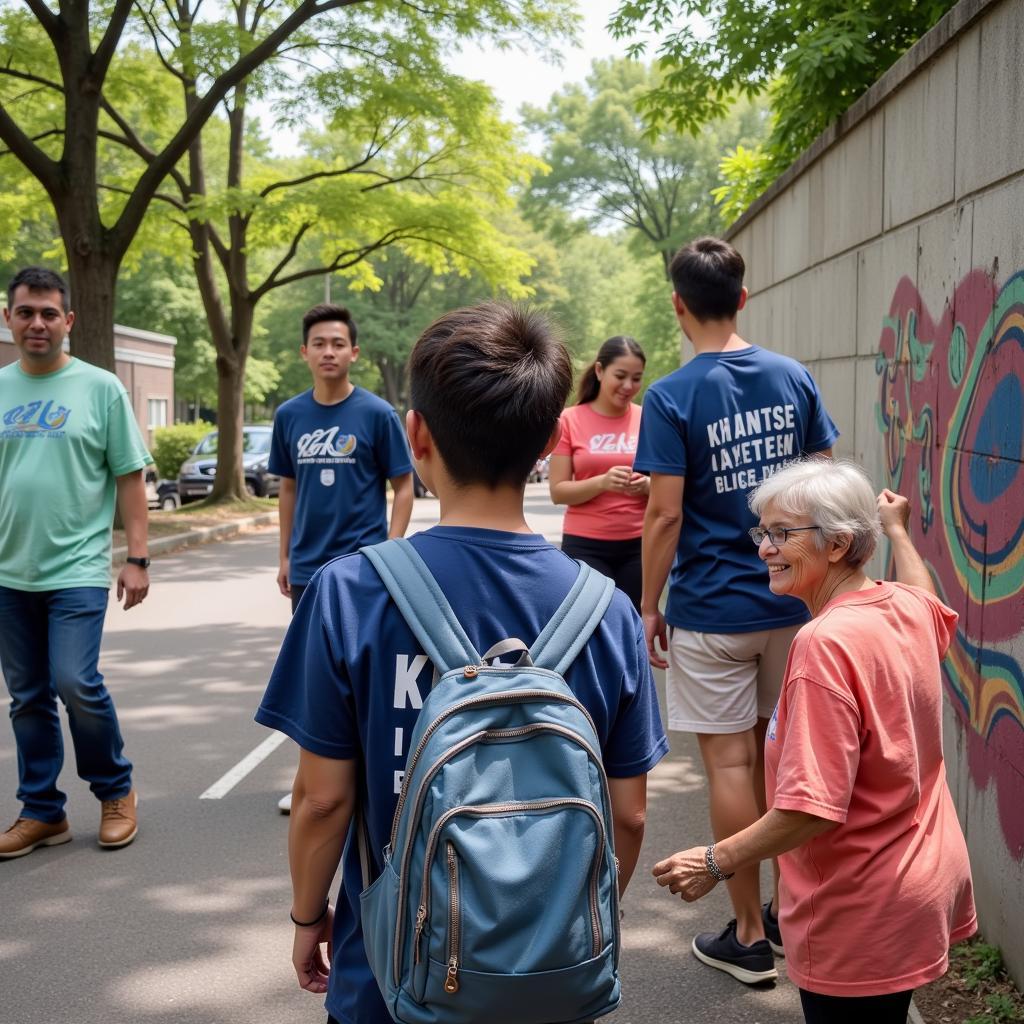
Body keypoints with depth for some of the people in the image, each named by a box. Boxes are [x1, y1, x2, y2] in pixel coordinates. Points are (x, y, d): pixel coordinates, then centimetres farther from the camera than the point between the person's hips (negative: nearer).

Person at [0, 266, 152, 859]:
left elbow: (129, 478, -1)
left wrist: (137, 559, -6)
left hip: (77, 569, -4)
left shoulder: (100, 388, -2)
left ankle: (117, 792, 12)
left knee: (77, 685, -11)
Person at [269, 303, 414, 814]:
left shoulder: (377, 414, -7)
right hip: (307, 567, 4)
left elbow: (403, 487, -4)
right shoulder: (290, 415, 5)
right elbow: (289, 488, 13)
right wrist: (285, 556, 11)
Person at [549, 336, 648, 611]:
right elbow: (558, 492, -4)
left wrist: (647, 485, -12)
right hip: (585, 546, -2)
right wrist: (603, 482, -21)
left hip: (638, 544, 2)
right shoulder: (570, 420, -2)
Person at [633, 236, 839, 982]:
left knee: (731, 765, 4)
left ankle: (751, 936, 14)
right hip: (792, 600, 5)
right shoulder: (794, 378, 1)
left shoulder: (672, 397, -13)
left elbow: (666, 515, -15)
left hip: (712, 610, -5)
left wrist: (650, 606, -4)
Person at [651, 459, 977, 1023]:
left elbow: (812, 809, -28)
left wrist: (715, 862, -17)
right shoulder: (910, 607, -1)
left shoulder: (826, 644, -26)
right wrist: (897, 530, 41)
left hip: (860, 922, -9)